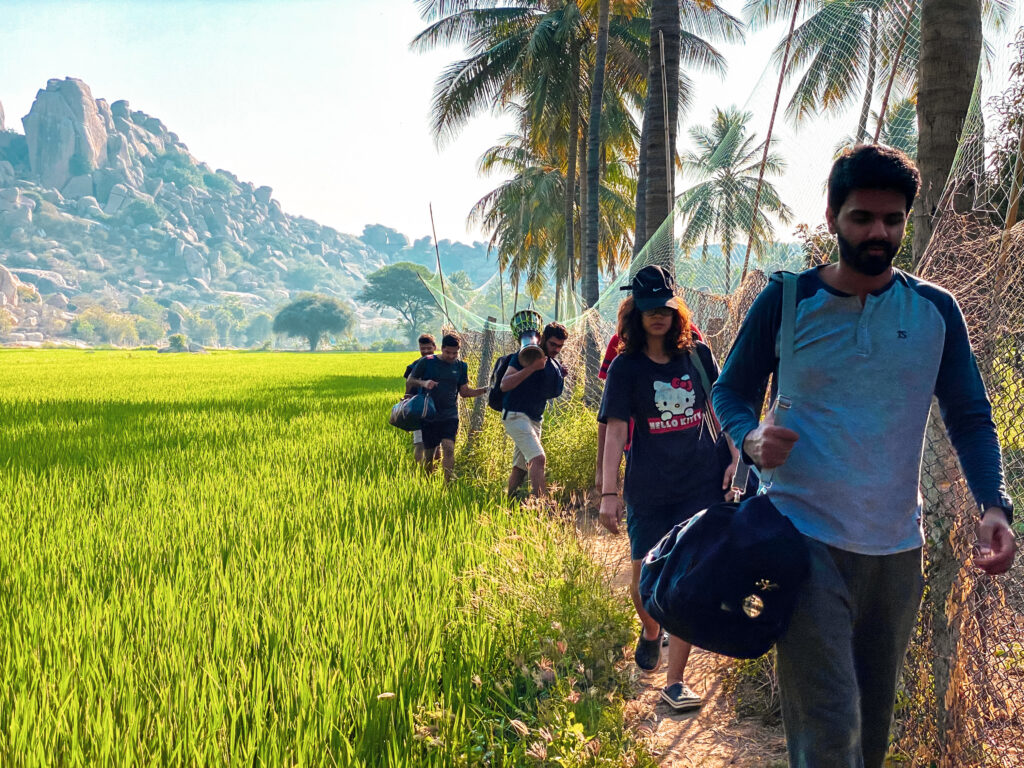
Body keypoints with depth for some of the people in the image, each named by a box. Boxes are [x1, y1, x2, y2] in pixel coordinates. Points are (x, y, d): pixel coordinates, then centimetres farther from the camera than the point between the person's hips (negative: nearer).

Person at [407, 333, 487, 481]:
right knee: (428, 453, 6)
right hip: (429, 416, -1)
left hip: (450, 415, 1)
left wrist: (485, 389, -4)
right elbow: (410, 380, 5)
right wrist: (423, 383, -16)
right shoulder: (426, 362, -2)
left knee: (449, 448, -19)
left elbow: (464, 391, 10)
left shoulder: (460, 366, 7)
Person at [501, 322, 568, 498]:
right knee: (538, 459, -23)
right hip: (516, 415, -8)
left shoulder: (555, 365, 14)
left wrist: (561, 377, 5)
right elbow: (504, 385, -19)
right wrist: (532, 367, -27)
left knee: (520, 468, 11)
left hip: (535, 419, 8)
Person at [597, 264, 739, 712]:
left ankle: (674, 682, 3)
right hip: (649, 489, -1)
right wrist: (608, 492, -12)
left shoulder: (696, 355, 6)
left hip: (702, 482, 1)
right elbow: (615, 430, -6)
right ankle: (650, 631, 40)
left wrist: (735, 457, 2)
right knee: (645, 578, 4)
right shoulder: (626, 367, -1)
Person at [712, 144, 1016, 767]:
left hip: (897, 547, 4)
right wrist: (752, 437, -19)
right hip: (807, 537, -3)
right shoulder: (786, 300, -3)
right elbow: (730, 392, 5)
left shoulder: (936, 311, 4)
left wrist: (995, 506, -11)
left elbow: (971, 418, 6)